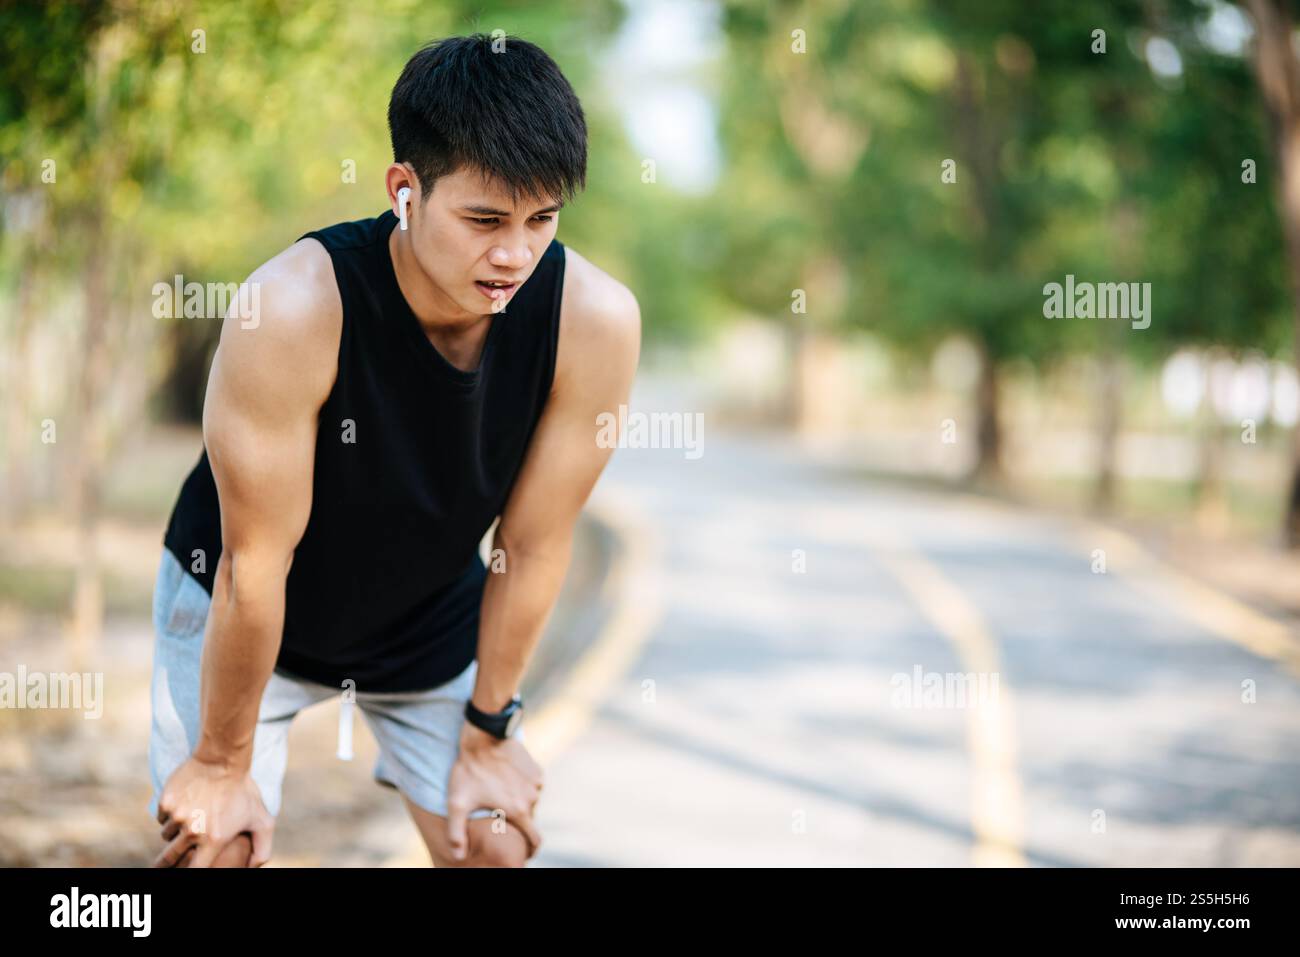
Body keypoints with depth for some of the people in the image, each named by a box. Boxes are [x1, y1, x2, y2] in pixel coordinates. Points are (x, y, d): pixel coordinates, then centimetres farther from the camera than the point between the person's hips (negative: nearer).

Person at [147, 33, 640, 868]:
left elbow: (535, 545, -14)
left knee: (496, 846, 1)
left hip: (433, 614, 3)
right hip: (238, 603, -3)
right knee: (215, 848, -8)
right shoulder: (295, 307, -36)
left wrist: (488, 730, -4)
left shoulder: (595, 320, -27)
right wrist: (224, 763, -16)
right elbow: (255, 563, -26)